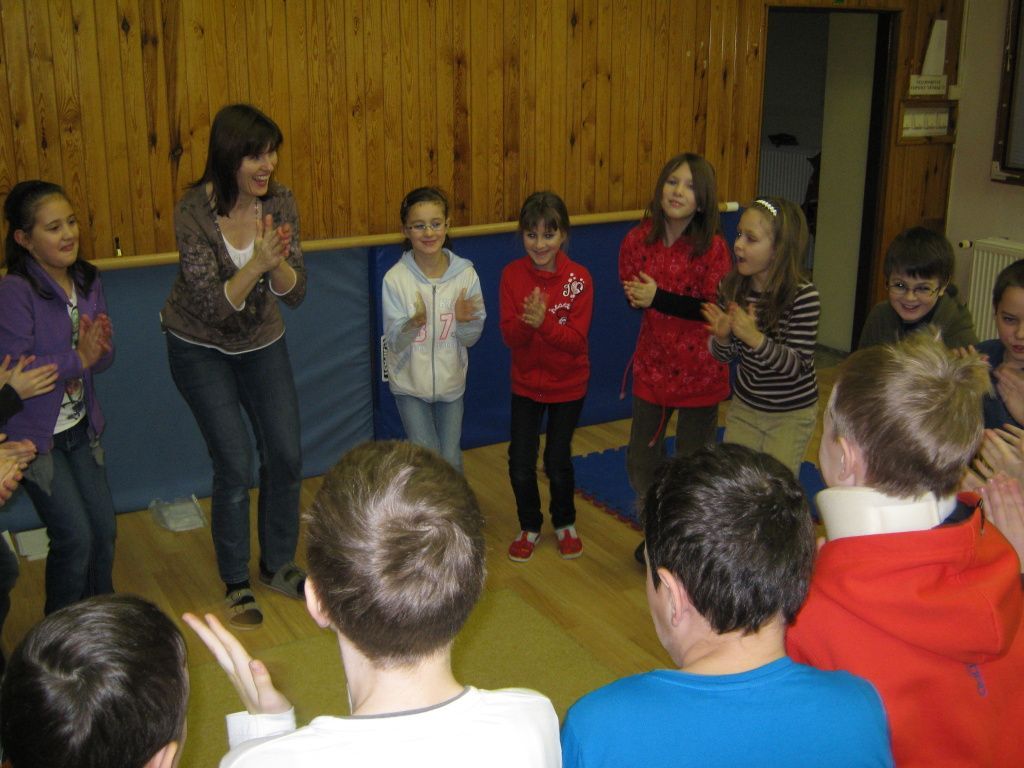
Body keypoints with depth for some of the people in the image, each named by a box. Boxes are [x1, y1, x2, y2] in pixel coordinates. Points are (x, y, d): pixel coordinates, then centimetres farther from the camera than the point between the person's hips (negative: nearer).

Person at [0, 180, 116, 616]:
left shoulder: (87, 281, -2)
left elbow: (104, 358, -1)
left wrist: (98, 349, -23)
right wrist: (77, 358, -30)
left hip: (80, 428, 6)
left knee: (104, 528, 10)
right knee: (75, 536, -4)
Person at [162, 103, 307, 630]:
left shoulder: (278, 201, -14)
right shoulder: (193, 211, -25)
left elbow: (295, 294, -14)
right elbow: (214, 306, -26)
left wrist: (278, 261, -34)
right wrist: (256, 263, -40)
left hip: (262, 343, 4)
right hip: (201, 348, -4)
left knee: (286, 457, 4)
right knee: (235, 466, -6)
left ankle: (278, 566, 26)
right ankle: (236, 584, 14)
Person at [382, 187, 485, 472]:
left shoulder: (465, 274, -11)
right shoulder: (395, 278, -16)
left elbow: (471, 338, -3)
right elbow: (394, 342, -13)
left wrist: (463, 320, -26)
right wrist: (414, 323, -34)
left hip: (451, 381, 2)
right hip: (410, 383, -2)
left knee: (451, 460, 7)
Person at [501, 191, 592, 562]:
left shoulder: (579, 278, -15)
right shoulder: (512, 274, -9)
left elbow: (576, 339, -17)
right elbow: (509, 336, -11)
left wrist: (543, 323, -34)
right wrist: (526, 321, -33)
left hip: (567, 385, -2)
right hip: (526, 383, 2)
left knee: (558, 461, 9)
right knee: (520, 462, 4)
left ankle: (565, 524, 35)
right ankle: (529, 527, 28)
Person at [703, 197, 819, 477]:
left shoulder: (803, 296, -24)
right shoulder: (732, 287, -10)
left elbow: (799, 365, -26)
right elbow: (723, 356, -1)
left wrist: (755, 338, -39)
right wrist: (723, 337, -24)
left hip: (791, 414, -4)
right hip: (744, 406, 4)